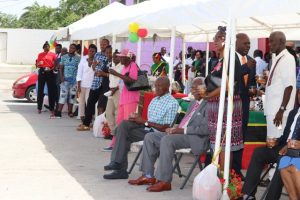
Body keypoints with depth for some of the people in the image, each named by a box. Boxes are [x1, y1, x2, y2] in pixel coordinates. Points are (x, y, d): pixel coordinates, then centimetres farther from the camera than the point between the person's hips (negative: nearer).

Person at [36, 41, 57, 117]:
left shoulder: (53, 54, 3)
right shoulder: (40, 55, 11)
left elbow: (55, 64, 1)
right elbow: (38, 65, 14)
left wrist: (51, 68, -16)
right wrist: (39, 63, -8)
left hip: (50, 73, -2)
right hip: (42, 72, 2)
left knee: (51, 91, -4)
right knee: (40, 90, 5)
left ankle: (52, 109, -2)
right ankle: (39, 108, 14)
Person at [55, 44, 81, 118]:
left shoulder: (78, 58, 2)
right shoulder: (64, 57, 7)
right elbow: (61, 68, 8)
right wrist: (61, 77, -5)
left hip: (74, 80, 0)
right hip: (65, 79, 0)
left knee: (72, 96, 4)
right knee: (63, 95, -5)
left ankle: (70, 112, 11)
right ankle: (59, 112, -9)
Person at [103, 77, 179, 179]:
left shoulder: (172, 103, -9)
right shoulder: (154, 100, 19)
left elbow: (166, 128, -14)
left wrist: (144, 122, -15)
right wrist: (138, 119, -4)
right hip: (147, 128, 8)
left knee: (125, 135, -17)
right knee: (124, 125, -15)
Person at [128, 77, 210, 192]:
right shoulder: (193, 103, 22)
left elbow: (206, 129, -20)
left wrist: (183, 130, -20)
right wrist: (175, 129, 5)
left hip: (196, 139, -10)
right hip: (181, 133, 10)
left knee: (167, 139, -33)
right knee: (150, 137, 0)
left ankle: (164, 181, -30)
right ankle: (148, 176, -1)